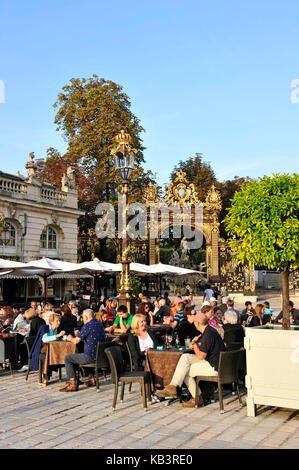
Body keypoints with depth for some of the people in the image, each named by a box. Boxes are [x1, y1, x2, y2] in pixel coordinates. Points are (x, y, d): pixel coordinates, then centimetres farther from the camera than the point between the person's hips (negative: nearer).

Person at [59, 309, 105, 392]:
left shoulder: (87, 326, -14)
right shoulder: (100, 325, 12)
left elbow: (75, 341, -11)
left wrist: (71, 338, 11)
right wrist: (80, 335, 26)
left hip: (92, 357, -9)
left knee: (67, 358, 2)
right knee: (78, 355, 34)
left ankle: (73, 384, -2)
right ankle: (92, 379, 33)